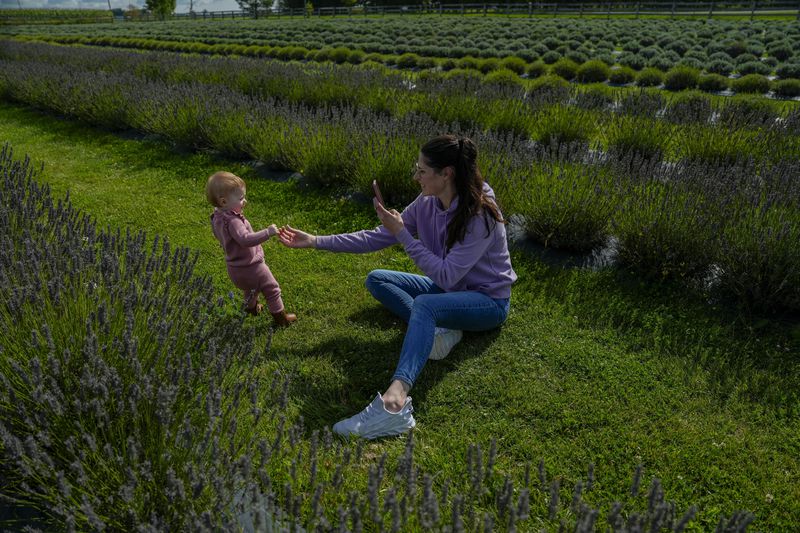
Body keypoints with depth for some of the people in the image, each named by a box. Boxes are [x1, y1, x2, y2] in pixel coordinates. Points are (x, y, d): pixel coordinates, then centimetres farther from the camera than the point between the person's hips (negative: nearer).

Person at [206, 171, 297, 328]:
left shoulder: (217, 217, -3)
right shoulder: (232, 221, -34)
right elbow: (245, 239, -46)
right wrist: (267, 232, -48)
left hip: (235, 269, 9)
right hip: (250, 266, -9)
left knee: (251, 288, 37)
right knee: (272, 288, 12)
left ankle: (251, 307, 58)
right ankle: (280, 317, 23)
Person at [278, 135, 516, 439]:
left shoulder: (480, 215, -26)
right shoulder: (428, 203, -6)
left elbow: (446, 276, -29)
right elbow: (377, 237, -3)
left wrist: (402, 234, -27)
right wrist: (315, 241, -7)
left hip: (488, 300, -8)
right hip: (449, 289, 8)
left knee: (424, 304, -38)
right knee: (376, 279, -1)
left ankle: (395, 400, -56)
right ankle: (437, 328, -18)